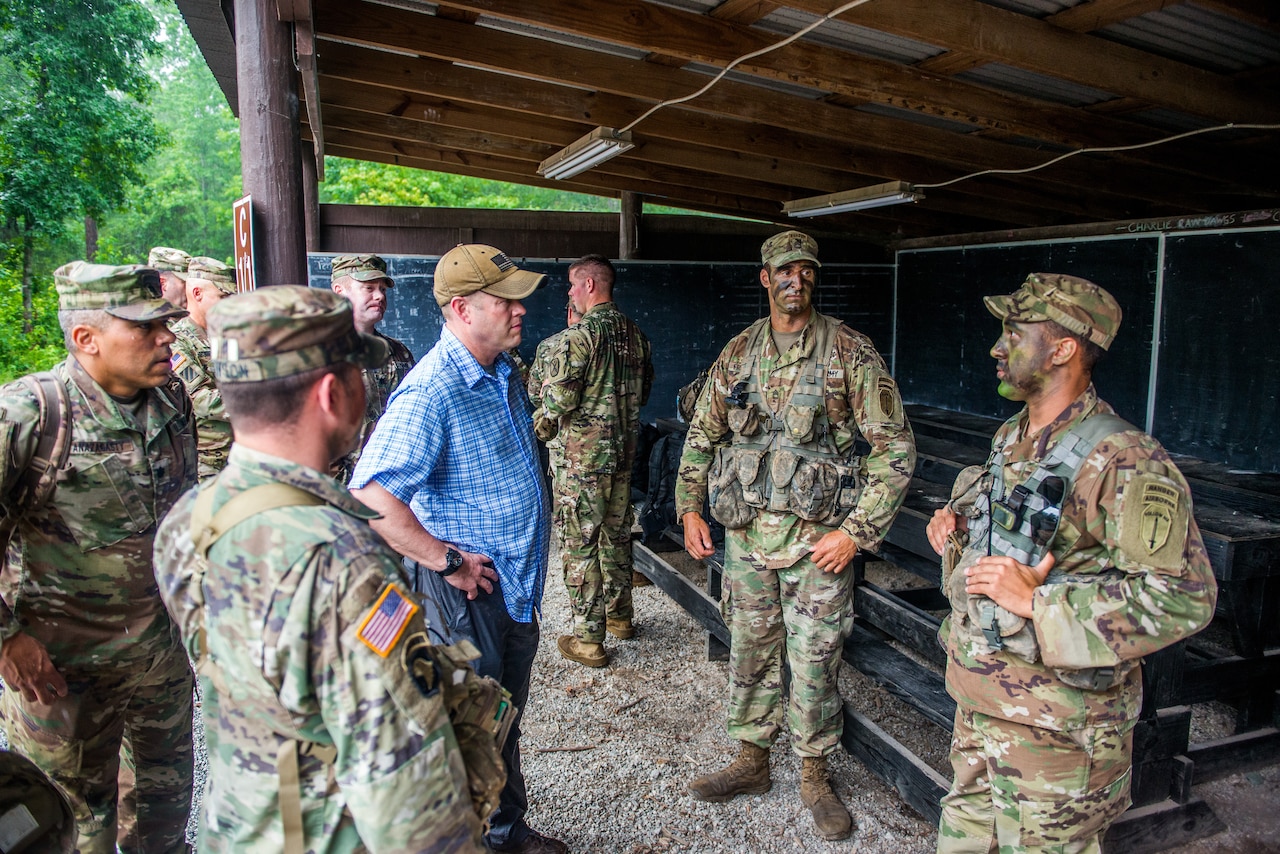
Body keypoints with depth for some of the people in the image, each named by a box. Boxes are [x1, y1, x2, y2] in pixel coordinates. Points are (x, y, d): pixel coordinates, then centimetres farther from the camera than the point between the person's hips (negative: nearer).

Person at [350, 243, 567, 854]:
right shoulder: (430, 393, -24)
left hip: (518, 585, 9)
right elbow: (370, 497, -30)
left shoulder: (502, 371, 6)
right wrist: (446, 561, -23)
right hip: (471, 592, -9)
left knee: (505, 721, 24)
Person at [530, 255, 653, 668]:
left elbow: (555, 401, -17)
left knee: (580, 544, 2)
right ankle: (621, 616, 33)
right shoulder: (636, 334, 6)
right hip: (624, 451, 7)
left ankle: (588, 639, 9)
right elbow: (643, 393, 15)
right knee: (617, 535, 19)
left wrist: (538, 429, 1)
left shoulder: (577, 336, -17)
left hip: (580, 455, -7)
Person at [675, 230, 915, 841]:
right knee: (750, 651, 15)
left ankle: (814, 775, 28)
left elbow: (894, 447, -8)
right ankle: (752, 761, 34)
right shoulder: (738, 353, 6)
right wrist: (690, 508, 4)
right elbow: (702, 434, 13)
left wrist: (856, 532, -13)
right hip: (746, 532, 4)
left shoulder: (850, 352, -6)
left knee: (813, 661, 7)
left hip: (819, 537, -3)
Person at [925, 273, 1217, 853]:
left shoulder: (1123, 461, -21)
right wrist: (956, 525, 2)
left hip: (1051, 724, -8)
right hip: (978, 697, 8)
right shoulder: (1011, 437, 8)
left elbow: (1184, 598, -25)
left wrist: (1036, 600, -27)